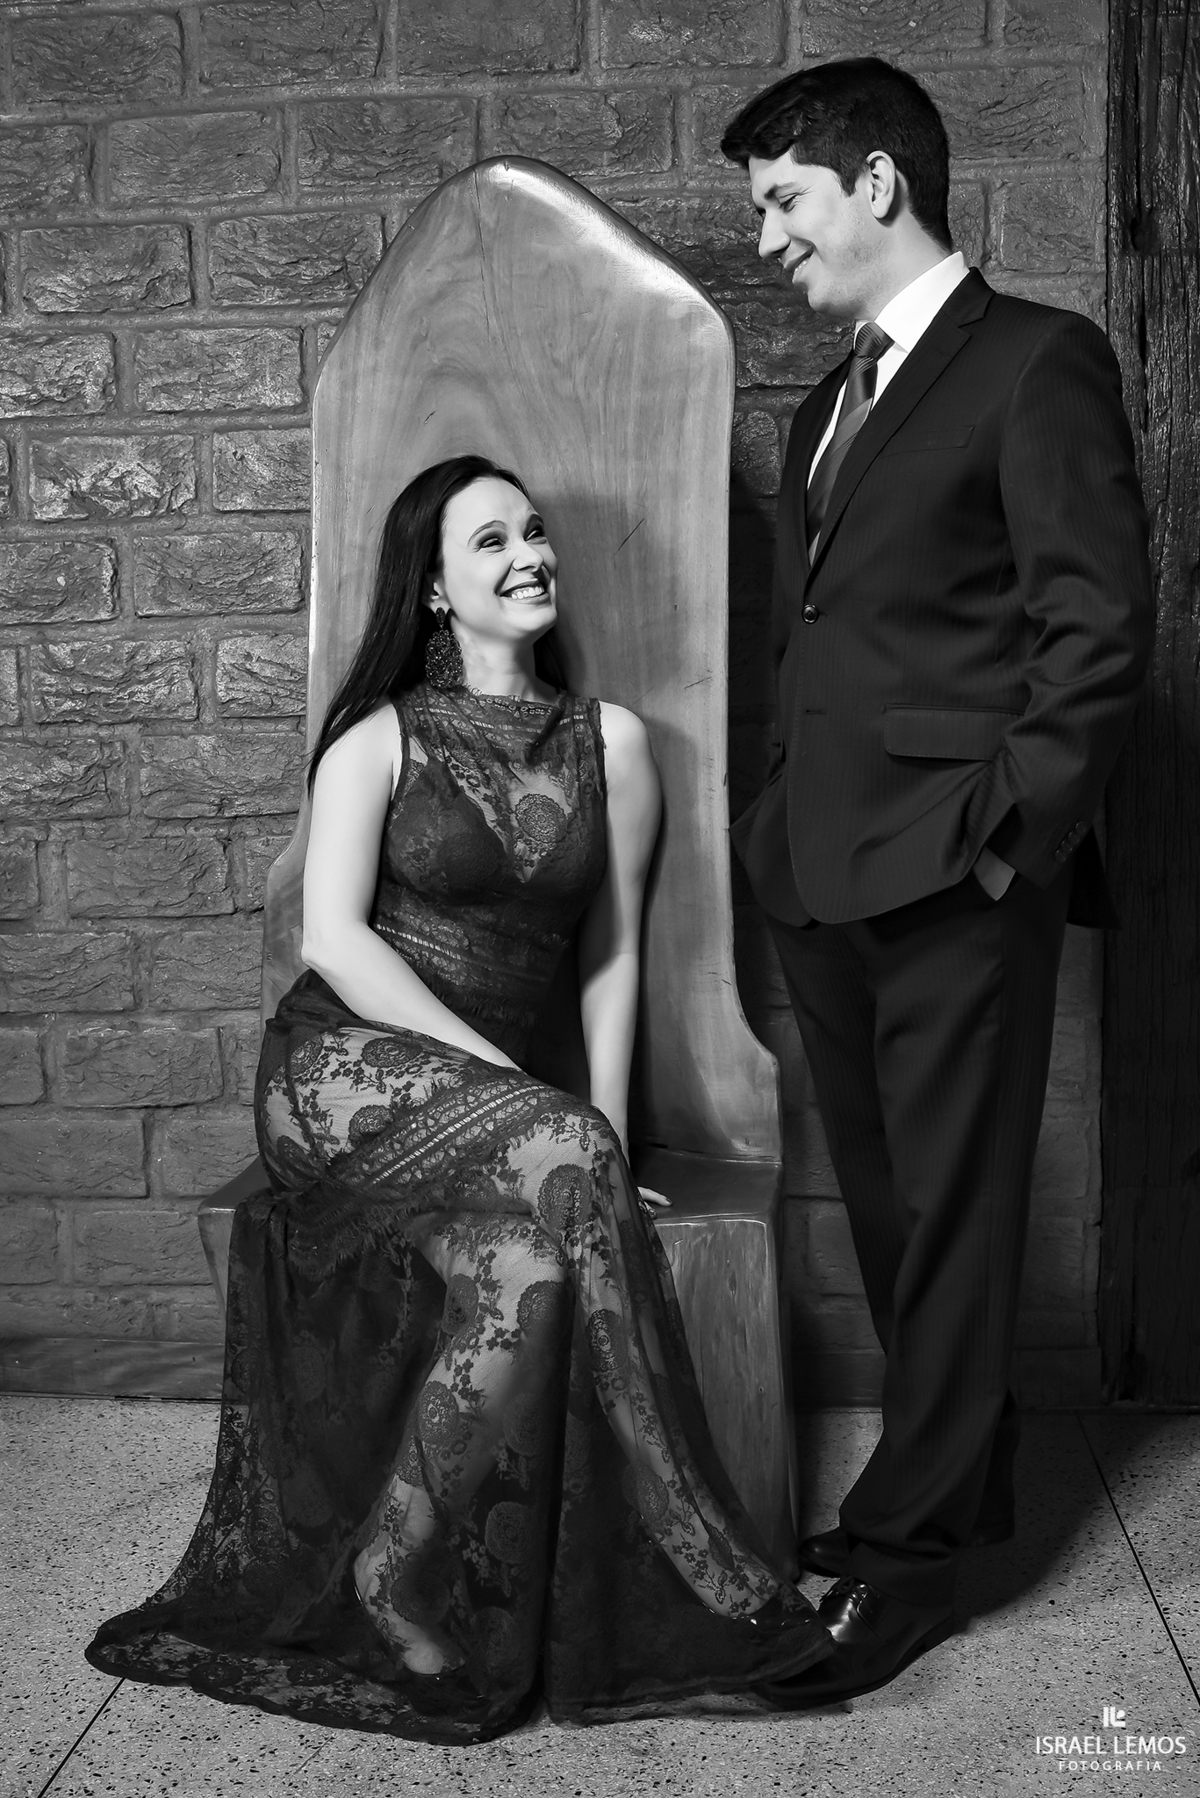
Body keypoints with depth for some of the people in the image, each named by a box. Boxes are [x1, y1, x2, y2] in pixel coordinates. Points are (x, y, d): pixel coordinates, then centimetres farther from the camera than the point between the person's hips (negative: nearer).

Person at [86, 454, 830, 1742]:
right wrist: (501, 1071, -17)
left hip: (482, 1095, 4)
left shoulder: (610, 743, 12)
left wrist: (604, 1120, -6)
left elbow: (611, 955, 9)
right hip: (344, 1067, -3)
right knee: (558, 1169, -31)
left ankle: (414, 1597, -16)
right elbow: (334, 937, -7)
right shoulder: (380, 738, 3)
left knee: (540, 1234, -30)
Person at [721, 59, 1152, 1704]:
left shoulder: (1038, 362, -3)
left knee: (950, 1222, 0)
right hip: (830, 878, 8)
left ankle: (904, 1554, 9)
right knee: (888, 1214, 15)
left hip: (954, 883, -8)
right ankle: (959, 1473, 31)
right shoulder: (826, 411, 21)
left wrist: (1004, 827, -14)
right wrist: (786, 823, 10)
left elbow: (1099, 627, -10)